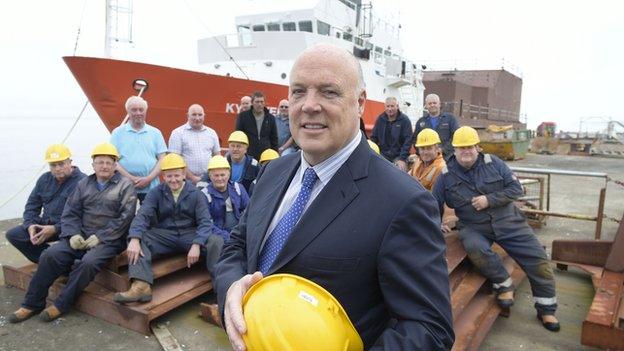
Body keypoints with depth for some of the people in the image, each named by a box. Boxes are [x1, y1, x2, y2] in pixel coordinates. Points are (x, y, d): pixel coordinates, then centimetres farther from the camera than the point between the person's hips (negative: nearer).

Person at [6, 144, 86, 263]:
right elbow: (32, 205, 18)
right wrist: (30, 225, 0)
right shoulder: (45, 179, 12)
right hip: (44, 224, 8)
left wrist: (55, 229, -23)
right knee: (12, 234, -2)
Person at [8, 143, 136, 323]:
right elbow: (70, 212, 10)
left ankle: (61, 304, -10)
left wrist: (99, 237, -16)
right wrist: (74, 234, -8)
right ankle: (33, 303, 3)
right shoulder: (84, 184, 14)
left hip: (109, 239, -5)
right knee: (50, 255, -14)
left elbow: (124, 217, -11)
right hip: (81, 236, 5)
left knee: (88, 262, -30)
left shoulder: (125, 186, -2)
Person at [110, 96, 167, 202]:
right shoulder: (118, 133, 9)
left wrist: (148, 179, -8)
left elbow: (162, 160, 6)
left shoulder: (155, 133, 11)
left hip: (151, 187, 1)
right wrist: (130, 178, -11)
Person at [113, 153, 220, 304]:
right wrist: (135, 239, -27)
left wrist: (196, 244, -23)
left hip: (190, 234, -1)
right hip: (164, 236, 1)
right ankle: (141, 286, -38)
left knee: (216, 241, -29)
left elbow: (205, 222, -4)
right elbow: (142, 216, -7)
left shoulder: (196, 194, 5)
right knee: (136, 240, -25)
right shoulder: (156, 193, 8)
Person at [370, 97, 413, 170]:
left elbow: (408, 141, -9)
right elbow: (373, 137, 9)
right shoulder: (380, 119, 5)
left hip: (398, 157, -3)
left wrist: (402, 158, -16)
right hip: (383, 156, 3)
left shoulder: (404, 120, -5)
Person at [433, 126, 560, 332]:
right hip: (474, 227, -1)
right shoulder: (446, 175, -4)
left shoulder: (492, 163, -4)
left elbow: (516, 188, -4)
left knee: (537, 258, -3)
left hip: (507, 221, 2)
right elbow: (434, 204, 7)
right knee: (475, 248, -36)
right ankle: (504, 285, -8)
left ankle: (546, 309, 21)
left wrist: (489, 200, -16)